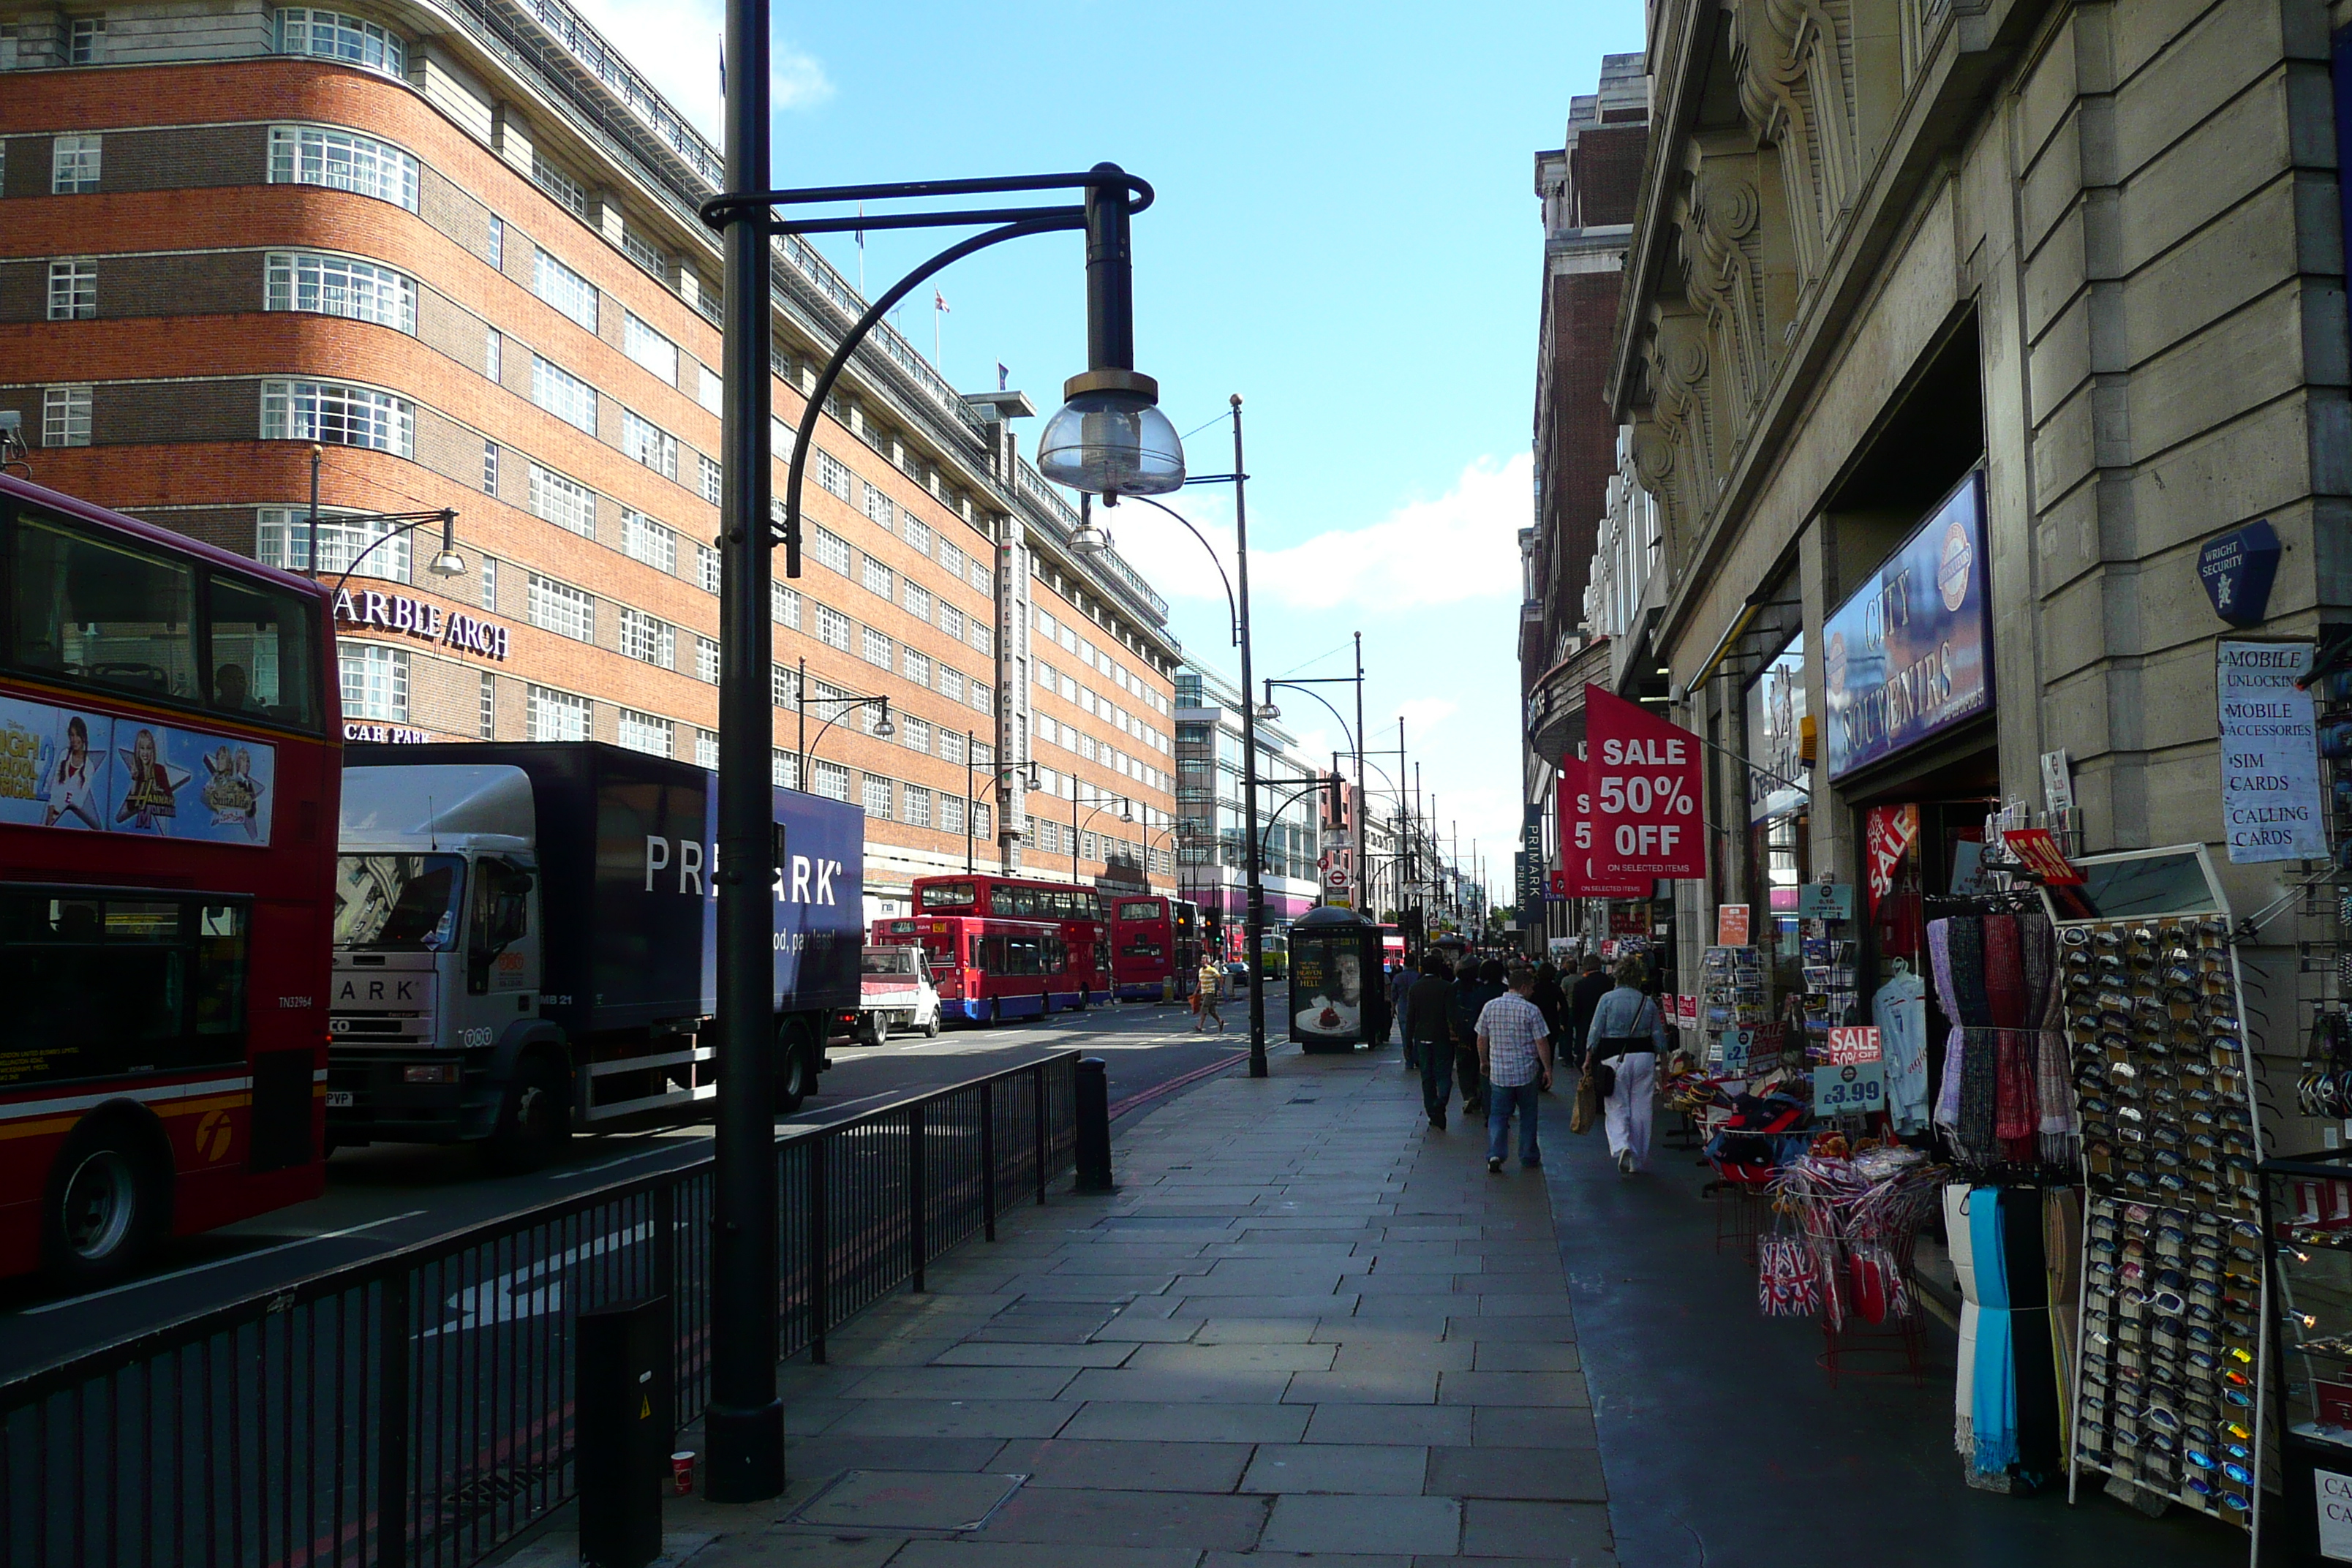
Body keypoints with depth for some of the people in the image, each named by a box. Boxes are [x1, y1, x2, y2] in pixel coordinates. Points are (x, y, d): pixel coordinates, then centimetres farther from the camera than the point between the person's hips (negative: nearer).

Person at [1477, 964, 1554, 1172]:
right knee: (1528, 1115, 13)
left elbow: (1482, 1039, 8)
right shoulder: (1531, 1010, -10)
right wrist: (1548, 1070, 0)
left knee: (1498, 1114, 7)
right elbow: (1542, 1043, -10)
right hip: (1527, 1072, -2)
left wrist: (1483, 1062, 22)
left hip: (1498, 1072, 2)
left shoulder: (1490, 1007, 0)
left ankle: (1495, 1154, -11)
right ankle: (1528, 1158, 20)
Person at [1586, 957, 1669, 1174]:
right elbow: (1659, 1038, 8)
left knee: (1616, 1107, 3)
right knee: (1641, 1108, 10)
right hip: (1644, 1057, 3)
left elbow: (1595, 1033, -5)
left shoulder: (1607, 999, -5)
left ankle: (1622, 1146, -23)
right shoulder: (1648, 1003, 4)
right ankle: (1638, 1160, 17)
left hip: (1615, 1057, -2)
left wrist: (1588, 1059, 5)